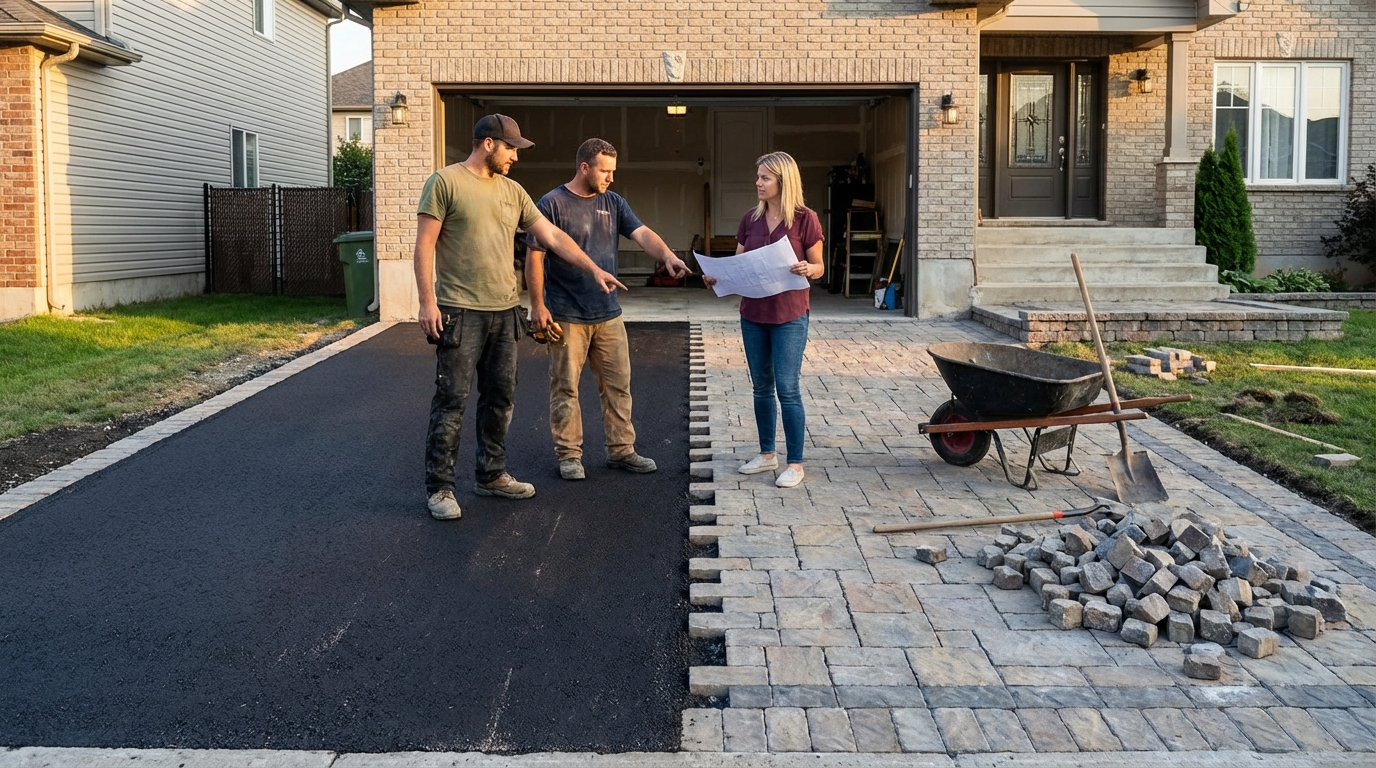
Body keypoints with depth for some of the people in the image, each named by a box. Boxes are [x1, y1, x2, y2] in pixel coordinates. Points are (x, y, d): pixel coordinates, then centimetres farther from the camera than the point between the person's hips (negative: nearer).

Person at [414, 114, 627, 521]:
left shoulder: (512, 191, 12)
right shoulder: (445, 182, -5)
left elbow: (553, 236, 14)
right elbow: (424, 244, -8)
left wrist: (594, 269, 9)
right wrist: (427, 301, -14)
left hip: (504, 311, 7)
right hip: (459, 311, -6)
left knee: (500, 398, 12)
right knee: (452, 400, -3)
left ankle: (491, 475, 26)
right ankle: (439, 487, 6)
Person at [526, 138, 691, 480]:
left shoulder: (613, 203, 8)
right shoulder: (552, 204, -8)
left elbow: (642, 234, -6)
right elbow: (534, 257, -7)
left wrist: (667, 255, -25)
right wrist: (537, 305, -11)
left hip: (608, 314, 5)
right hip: (566, 316, -5)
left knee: (618, 385, 9)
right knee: (566, 388, 4)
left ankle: (622, 450, 20)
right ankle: (568, 454, 15)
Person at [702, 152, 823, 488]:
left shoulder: (805, 219, -7)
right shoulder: (751, 219, 7)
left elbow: (819, 267, -3)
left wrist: (807, 269, -24)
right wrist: (717, 276, -8)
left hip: (789, 316, -5)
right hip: (753, 314, 5)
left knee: (787, 389, -5)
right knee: (762, 387, 13)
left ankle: (795, 464, 5)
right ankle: (767, 455, 26)